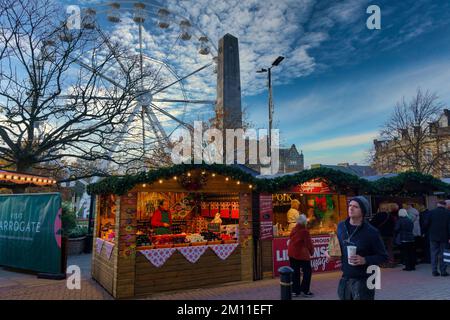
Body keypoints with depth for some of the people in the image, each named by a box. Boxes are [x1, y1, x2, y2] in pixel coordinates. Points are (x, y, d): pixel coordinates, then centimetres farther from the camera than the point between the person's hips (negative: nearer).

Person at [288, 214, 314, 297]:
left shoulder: (293, 230, 3)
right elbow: (309, 243, -11)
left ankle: (295, 290, 18)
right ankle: (304, 290, 11)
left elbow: (290, 240, 8)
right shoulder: (304, 231, -16)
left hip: (292, 253, 7)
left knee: (295, 272, 13)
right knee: (307, 272, 8)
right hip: (302, 254, -7)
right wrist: (312, 252, 6)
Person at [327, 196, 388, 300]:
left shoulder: (371, 232, -13)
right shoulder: (341, 226, 2)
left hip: (363, 281, -5)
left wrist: (365, 260, -22)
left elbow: (383, 256, -7)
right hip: (345, 279, 5)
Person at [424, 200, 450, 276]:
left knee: (434, 254, 6)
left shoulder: (431, 212, -3)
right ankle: (443, 271, 8)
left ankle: (434, 271, 8)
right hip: (444, 237, 0)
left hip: (433, 237, 0)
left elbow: (426, 224, -4)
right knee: (442, 254, 6)